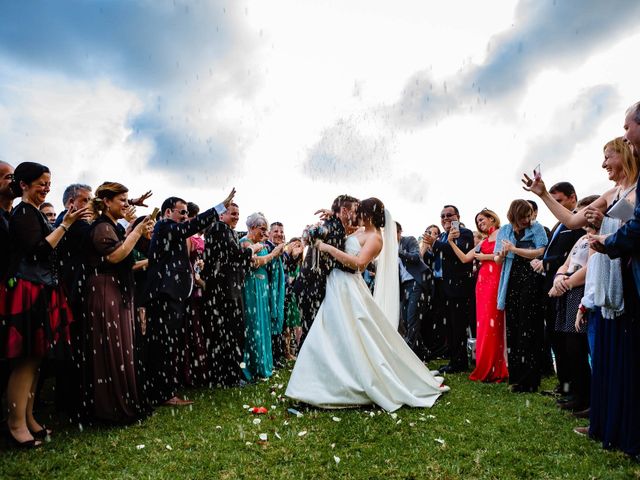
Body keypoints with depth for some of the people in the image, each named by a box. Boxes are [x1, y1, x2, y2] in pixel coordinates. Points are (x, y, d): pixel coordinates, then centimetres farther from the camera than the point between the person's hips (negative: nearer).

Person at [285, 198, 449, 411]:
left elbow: (358, 262, -27)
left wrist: (328, 248, -22)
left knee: (359, 341, -3)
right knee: (331, 338, 15)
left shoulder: (375, 237, -13)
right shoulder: (361, 232, 12)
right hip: (337, 285, 9)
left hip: (349, 288, -9)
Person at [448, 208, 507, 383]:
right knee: (484, 323, 5)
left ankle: (495, 369, -1)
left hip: (497, 280, -6)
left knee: (493, 322, -8)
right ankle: (485, 368, 11)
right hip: (483, 282, 7)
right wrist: (451, 242, 9)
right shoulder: (483, 242, 22)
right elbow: (464, 258, 15)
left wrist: (485, 256, -5)